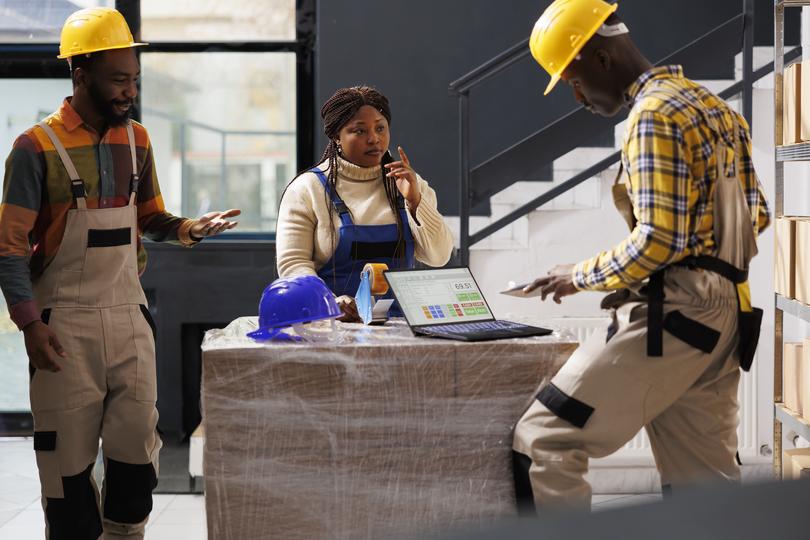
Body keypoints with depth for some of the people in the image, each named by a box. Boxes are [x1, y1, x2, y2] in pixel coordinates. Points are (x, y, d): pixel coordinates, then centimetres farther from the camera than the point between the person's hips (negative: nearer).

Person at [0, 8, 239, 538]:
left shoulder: (137, 141, 8)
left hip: (128, 315, 5)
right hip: (65, 324, -4)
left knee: (137, 444, 5)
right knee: (68, 455, 1)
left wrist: (188, 228, -3)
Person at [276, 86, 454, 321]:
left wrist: (415, 200, -7)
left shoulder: (409, 185, 15)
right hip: (332, 322, -2)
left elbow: (439, 257, 7)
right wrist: (330, 302, -21)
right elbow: (292, 263, -4)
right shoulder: (307, 189, 4)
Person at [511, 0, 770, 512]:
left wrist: (583, 276, -6)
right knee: (706, 482, 12)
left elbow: (658, 240, -20)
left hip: (671, 313, -10)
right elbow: (755, 215, 20)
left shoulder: (655, 114, -13)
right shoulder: (714, 106, 17)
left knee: (542, 444, -7)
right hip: (724, 315, 10)